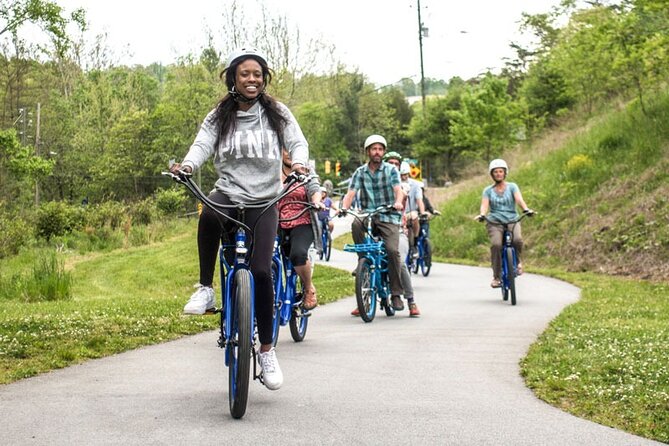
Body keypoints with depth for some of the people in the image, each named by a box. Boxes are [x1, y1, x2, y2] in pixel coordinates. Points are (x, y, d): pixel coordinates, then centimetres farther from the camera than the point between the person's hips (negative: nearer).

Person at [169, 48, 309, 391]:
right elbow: (202, 144, -6)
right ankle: (206, 289, -20)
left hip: (264, 202, 0)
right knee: (208, 216, -38)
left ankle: (267, 350, 0)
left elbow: (297, 142, -2)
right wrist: (188, 165, -28)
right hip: (228, 195, 0)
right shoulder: (220, 117, 7)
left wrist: (298, 163, -26)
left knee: (261, 272, -15)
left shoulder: (277, 113, 6)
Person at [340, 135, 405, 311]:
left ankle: (396, 294, -10)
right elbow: (350, 193, -2)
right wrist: (344, 207, -23)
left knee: (392, 250, -21)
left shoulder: (391, 170, 5)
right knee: (356, 224, -34)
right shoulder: (360, 172, 9)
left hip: (388, 217, -2)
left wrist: (398, 202, -33)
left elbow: (398, 190, -10)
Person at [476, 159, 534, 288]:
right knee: (496, 244, -28)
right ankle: (496, 277, -19)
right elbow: (484, 205, -3)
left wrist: (526, 209, -29)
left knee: (517, 239, -32)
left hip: (512, 221, 0)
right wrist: (482, 214, -26)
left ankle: (517, 261, -1)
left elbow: (519, 199, -8)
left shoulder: (512, 187, 10)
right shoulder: (488, 190, 12)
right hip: (495, 223, 0)